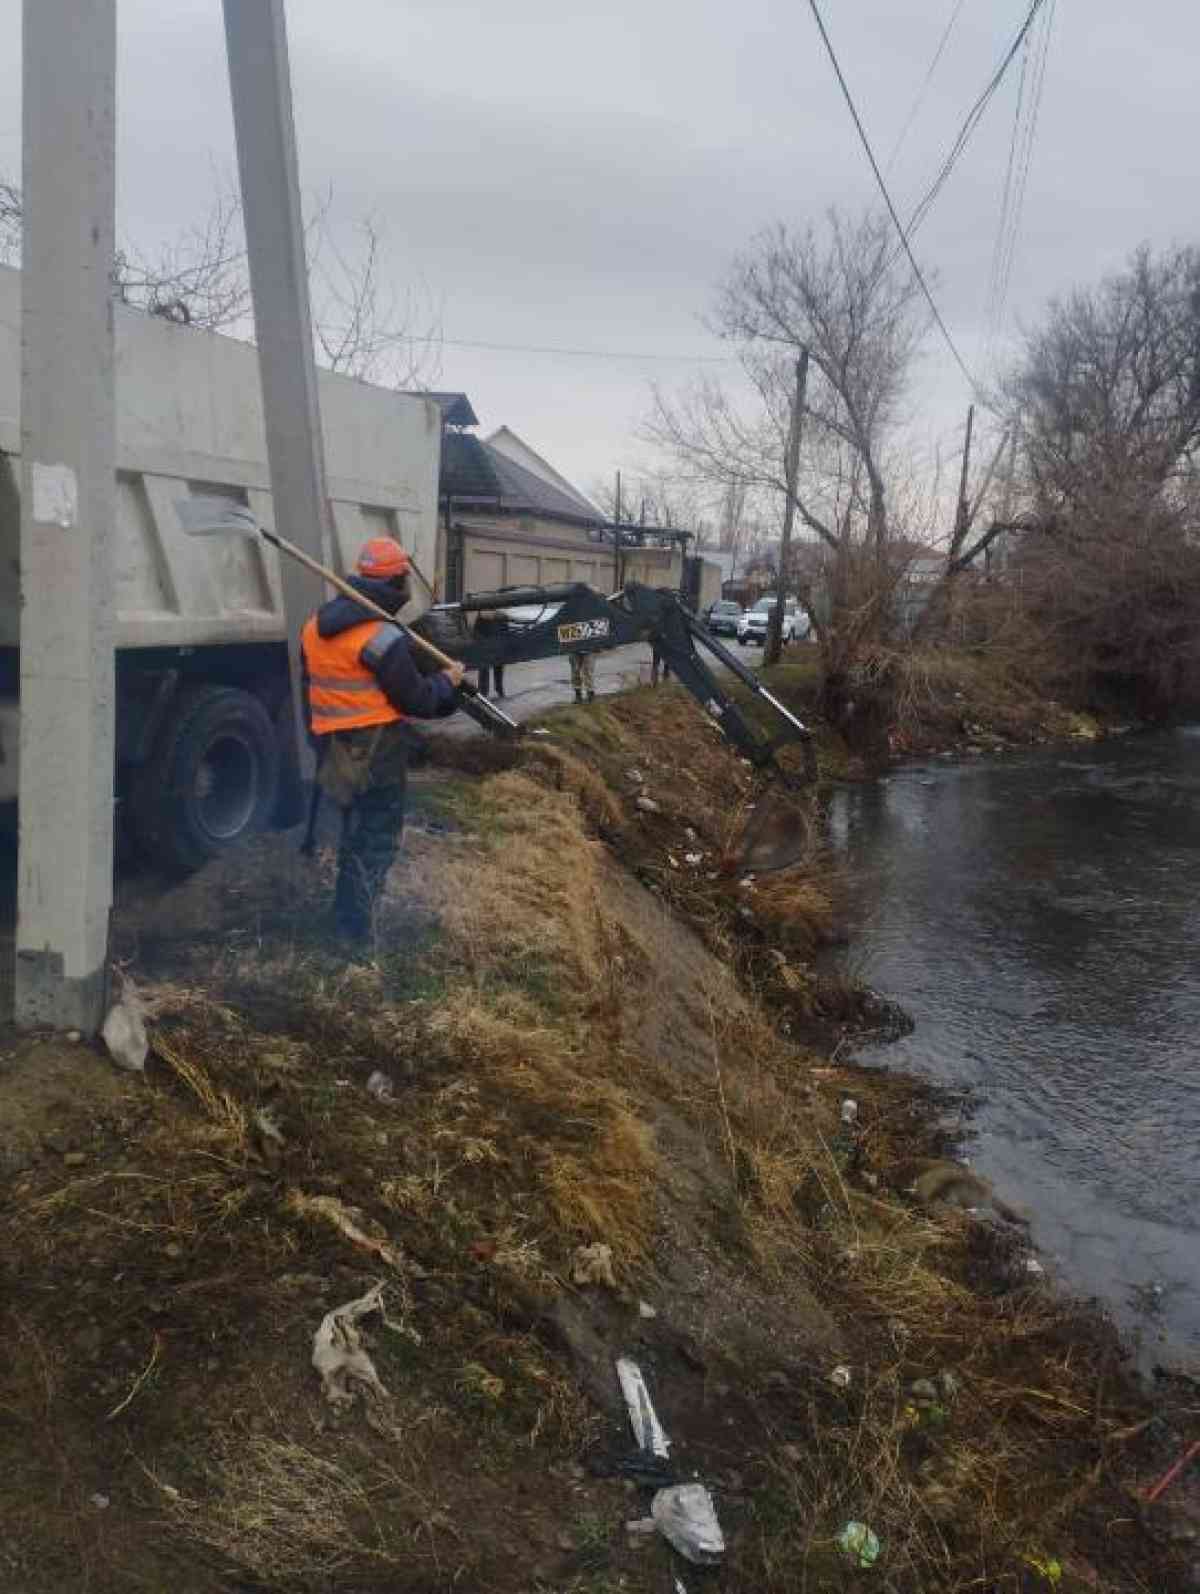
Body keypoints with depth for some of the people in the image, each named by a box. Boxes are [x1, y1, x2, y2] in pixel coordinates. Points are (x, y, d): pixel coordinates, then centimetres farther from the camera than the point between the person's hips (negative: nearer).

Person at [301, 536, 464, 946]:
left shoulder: (316, 624, 5)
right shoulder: (384, 637, -20)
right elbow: (417, 700, -14)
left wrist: (318, 736, 26)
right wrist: (447, 681, 4)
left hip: (334, 748, 8)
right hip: (377, 750, -8)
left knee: (355, 828, 22)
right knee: (379, 835, 3)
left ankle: (347, 912, 32)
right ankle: (353, 926, 3)